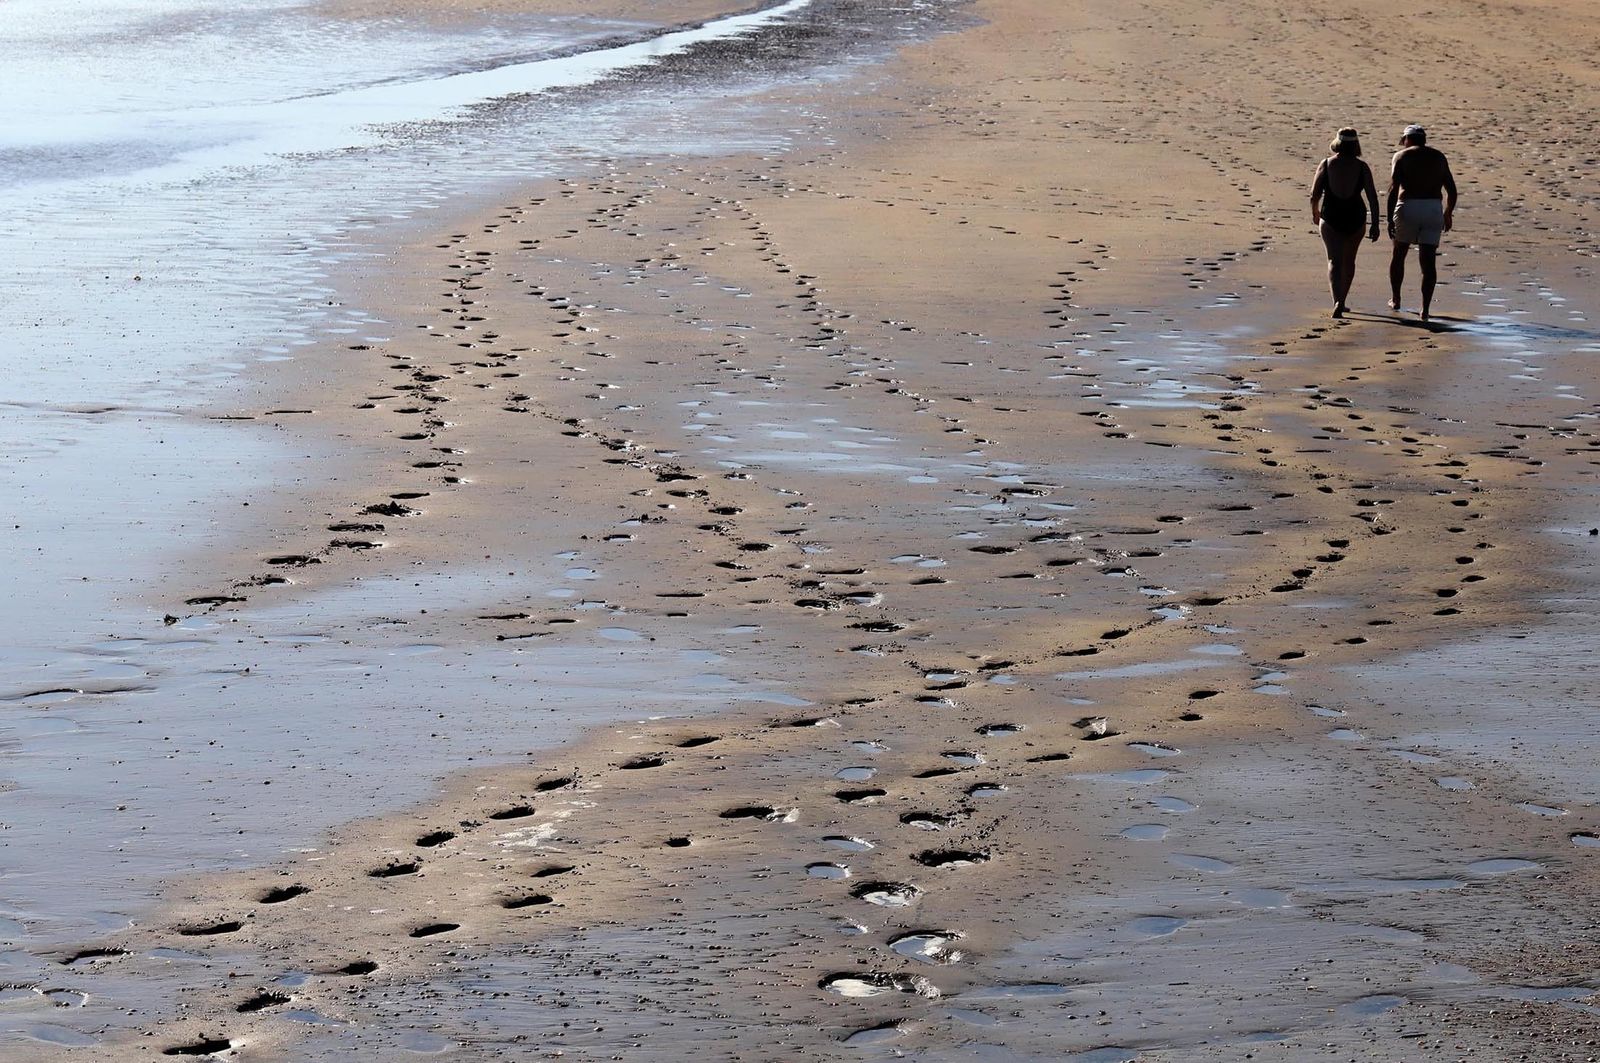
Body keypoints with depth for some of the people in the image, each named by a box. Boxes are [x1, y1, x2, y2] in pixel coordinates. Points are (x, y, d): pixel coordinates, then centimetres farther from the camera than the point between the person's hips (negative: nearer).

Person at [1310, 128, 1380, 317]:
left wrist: (1315, 214, 16)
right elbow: (1373, 197, -7)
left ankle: (1337, 302, -23)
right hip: (1355, 218, 1)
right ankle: (1341, 302, 31)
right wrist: (1375, 225, -3)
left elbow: (1314, 195, -3)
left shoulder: (1326, 164, -5)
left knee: (1334, 261, -2)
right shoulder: (1362, 167, -4)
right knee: (1348, 261, 20)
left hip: (1330, 218, -1)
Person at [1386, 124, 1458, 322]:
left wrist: (1390, 219, -9)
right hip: (1434, 208, 2)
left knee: (1399, 254, 18)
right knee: (1427, 260, 1)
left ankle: (1396, 299, 27)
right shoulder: (1439, 157, 14)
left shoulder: (1402, 156, 3)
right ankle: (1425, 308, -8)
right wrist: (1448, 213, 28)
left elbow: (1393, 189, -8)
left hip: (1409, 207, -2)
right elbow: (1451, 190, 13)